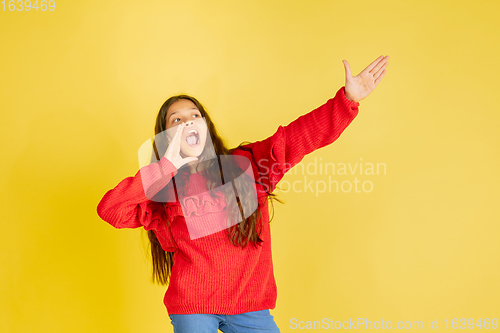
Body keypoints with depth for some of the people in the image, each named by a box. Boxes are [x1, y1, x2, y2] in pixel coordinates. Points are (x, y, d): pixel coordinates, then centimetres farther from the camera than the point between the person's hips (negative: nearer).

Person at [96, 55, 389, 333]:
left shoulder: (246, 164, 1)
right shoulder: (160, 190, 0)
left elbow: (302, 134, -7)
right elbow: (109, 209, -13)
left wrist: (349, 98, -19)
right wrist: (167, 166, -14)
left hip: (250, 305, 1)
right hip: (191, 309, -1)